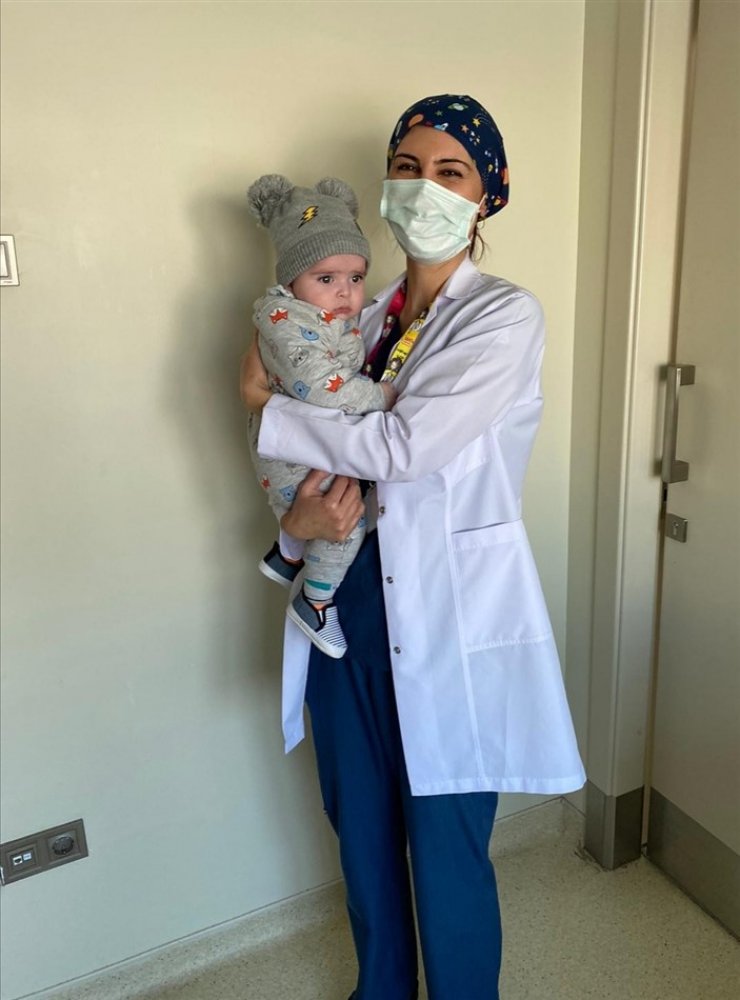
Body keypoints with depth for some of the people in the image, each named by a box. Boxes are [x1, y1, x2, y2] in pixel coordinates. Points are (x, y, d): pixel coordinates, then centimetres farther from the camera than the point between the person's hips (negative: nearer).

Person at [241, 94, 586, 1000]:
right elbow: (325, 452, 9)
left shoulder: (505, 315, -9)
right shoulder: (364, 316, 9)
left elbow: (401, 447, -21)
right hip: (346, 596, 6)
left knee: (446, 848, 10)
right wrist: (301, 515, -14)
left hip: (449, 617, -5)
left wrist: (266, 401, -9)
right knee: (361, 830, 22)